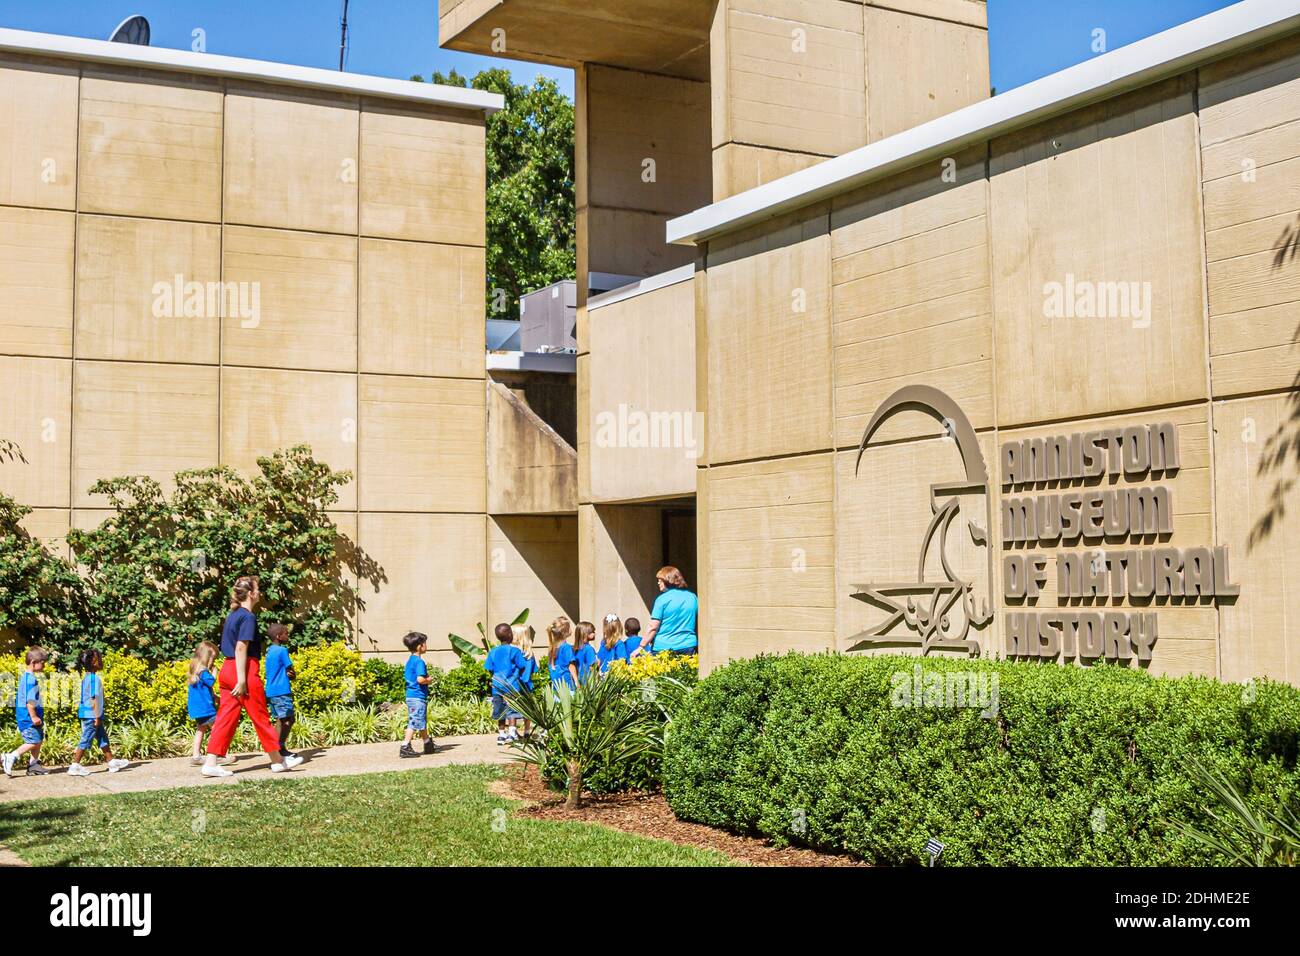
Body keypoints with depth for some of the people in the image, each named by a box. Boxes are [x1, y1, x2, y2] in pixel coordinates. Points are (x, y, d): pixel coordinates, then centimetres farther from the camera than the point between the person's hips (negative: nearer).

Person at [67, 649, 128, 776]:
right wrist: (97, 717, -19)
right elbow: (94, 699, -22)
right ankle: (75, 766, 3)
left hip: (87, 713, 10)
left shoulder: (87, 677, 10)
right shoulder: (94, 678, -19)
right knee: (86, 739, -2)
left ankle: (112, 761, 23)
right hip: (91, 714, -10)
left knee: (102, 737, 16)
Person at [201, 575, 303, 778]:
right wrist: (242, 680, -21)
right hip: (244, 670, -9)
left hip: (228, 669, 9)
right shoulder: (248, 617, -12)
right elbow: (241, 648, -19)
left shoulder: (232, 615, 15)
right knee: (260, 717, 3)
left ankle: (210, 763, 1)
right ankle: (278, 760, 14)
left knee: (226, 718, 6)